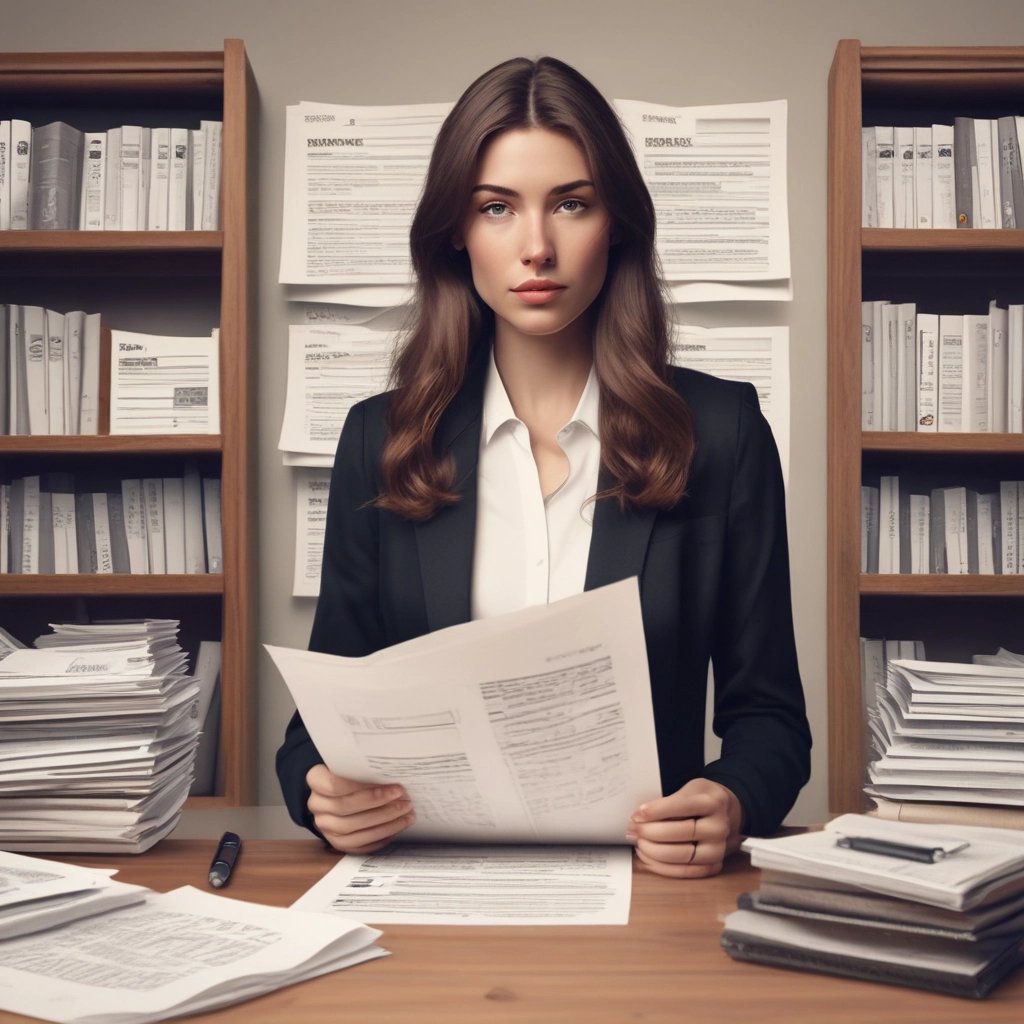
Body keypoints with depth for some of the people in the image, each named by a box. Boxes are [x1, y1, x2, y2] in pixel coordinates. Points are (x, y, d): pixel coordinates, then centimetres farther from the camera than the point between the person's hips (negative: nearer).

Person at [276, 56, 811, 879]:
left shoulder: (720, 431, 2)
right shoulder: (381, 439, 6)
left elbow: (766, 712, 5)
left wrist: (732, 804, -17)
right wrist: (321, 788, -13)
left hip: (646, 874, -2)